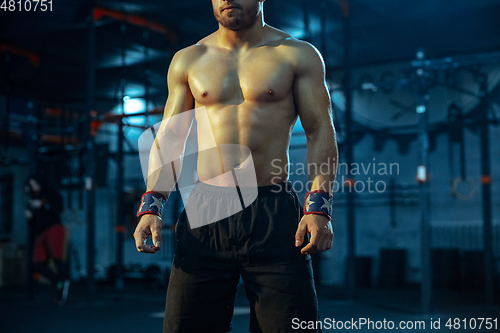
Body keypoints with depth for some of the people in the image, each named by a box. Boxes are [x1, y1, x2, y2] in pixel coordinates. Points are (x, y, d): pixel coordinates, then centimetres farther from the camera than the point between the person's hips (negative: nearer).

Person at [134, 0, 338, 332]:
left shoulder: (298, 55, 7)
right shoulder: (188, 61, 14)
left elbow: (320, 131, 2)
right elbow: (170, 138, 13)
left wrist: (319, 207, -11)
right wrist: (151, 206, 0)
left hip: (274, 215, -2)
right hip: (204, 214, 2)